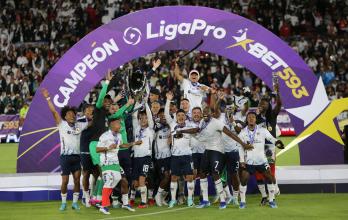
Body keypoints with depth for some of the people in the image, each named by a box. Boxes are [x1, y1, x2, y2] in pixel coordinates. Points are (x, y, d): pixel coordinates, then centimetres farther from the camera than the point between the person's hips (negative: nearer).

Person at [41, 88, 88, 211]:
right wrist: (48, 98, -15)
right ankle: (63, 203, 11)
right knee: (65, 181, -1)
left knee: (77, 180, -1)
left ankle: (75, 202, 9)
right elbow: (54, 112, -8)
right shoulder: (62, 125, 0)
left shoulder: (79, 126, 10)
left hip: (76, 156, 3)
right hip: (65, 156, -3)